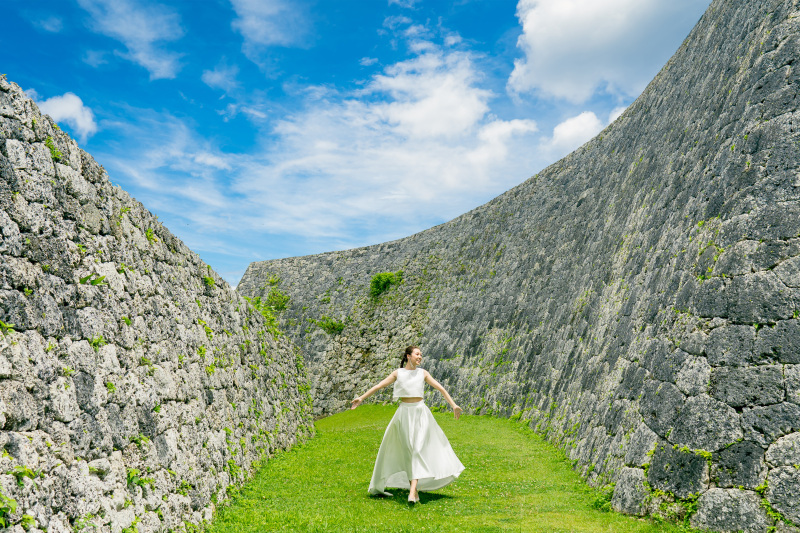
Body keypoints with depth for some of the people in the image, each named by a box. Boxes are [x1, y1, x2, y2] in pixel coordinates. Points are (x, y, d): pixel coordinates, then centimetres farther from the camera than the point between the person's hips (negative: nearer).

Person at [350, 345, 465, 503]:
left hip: (421, 413, 1)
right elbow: (379, 386, 3)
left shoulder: (423, 373, 7)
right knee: (410, 450, 1)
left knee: (417, 449, -10)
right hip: (404, 413, -1)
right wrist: (361, 398, -1)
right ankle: (414, 487, 11)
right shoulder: (398, 373, 4)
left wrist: (453, 405, 8)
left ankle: (413, 489, -14)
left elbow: (440, 388, 9)